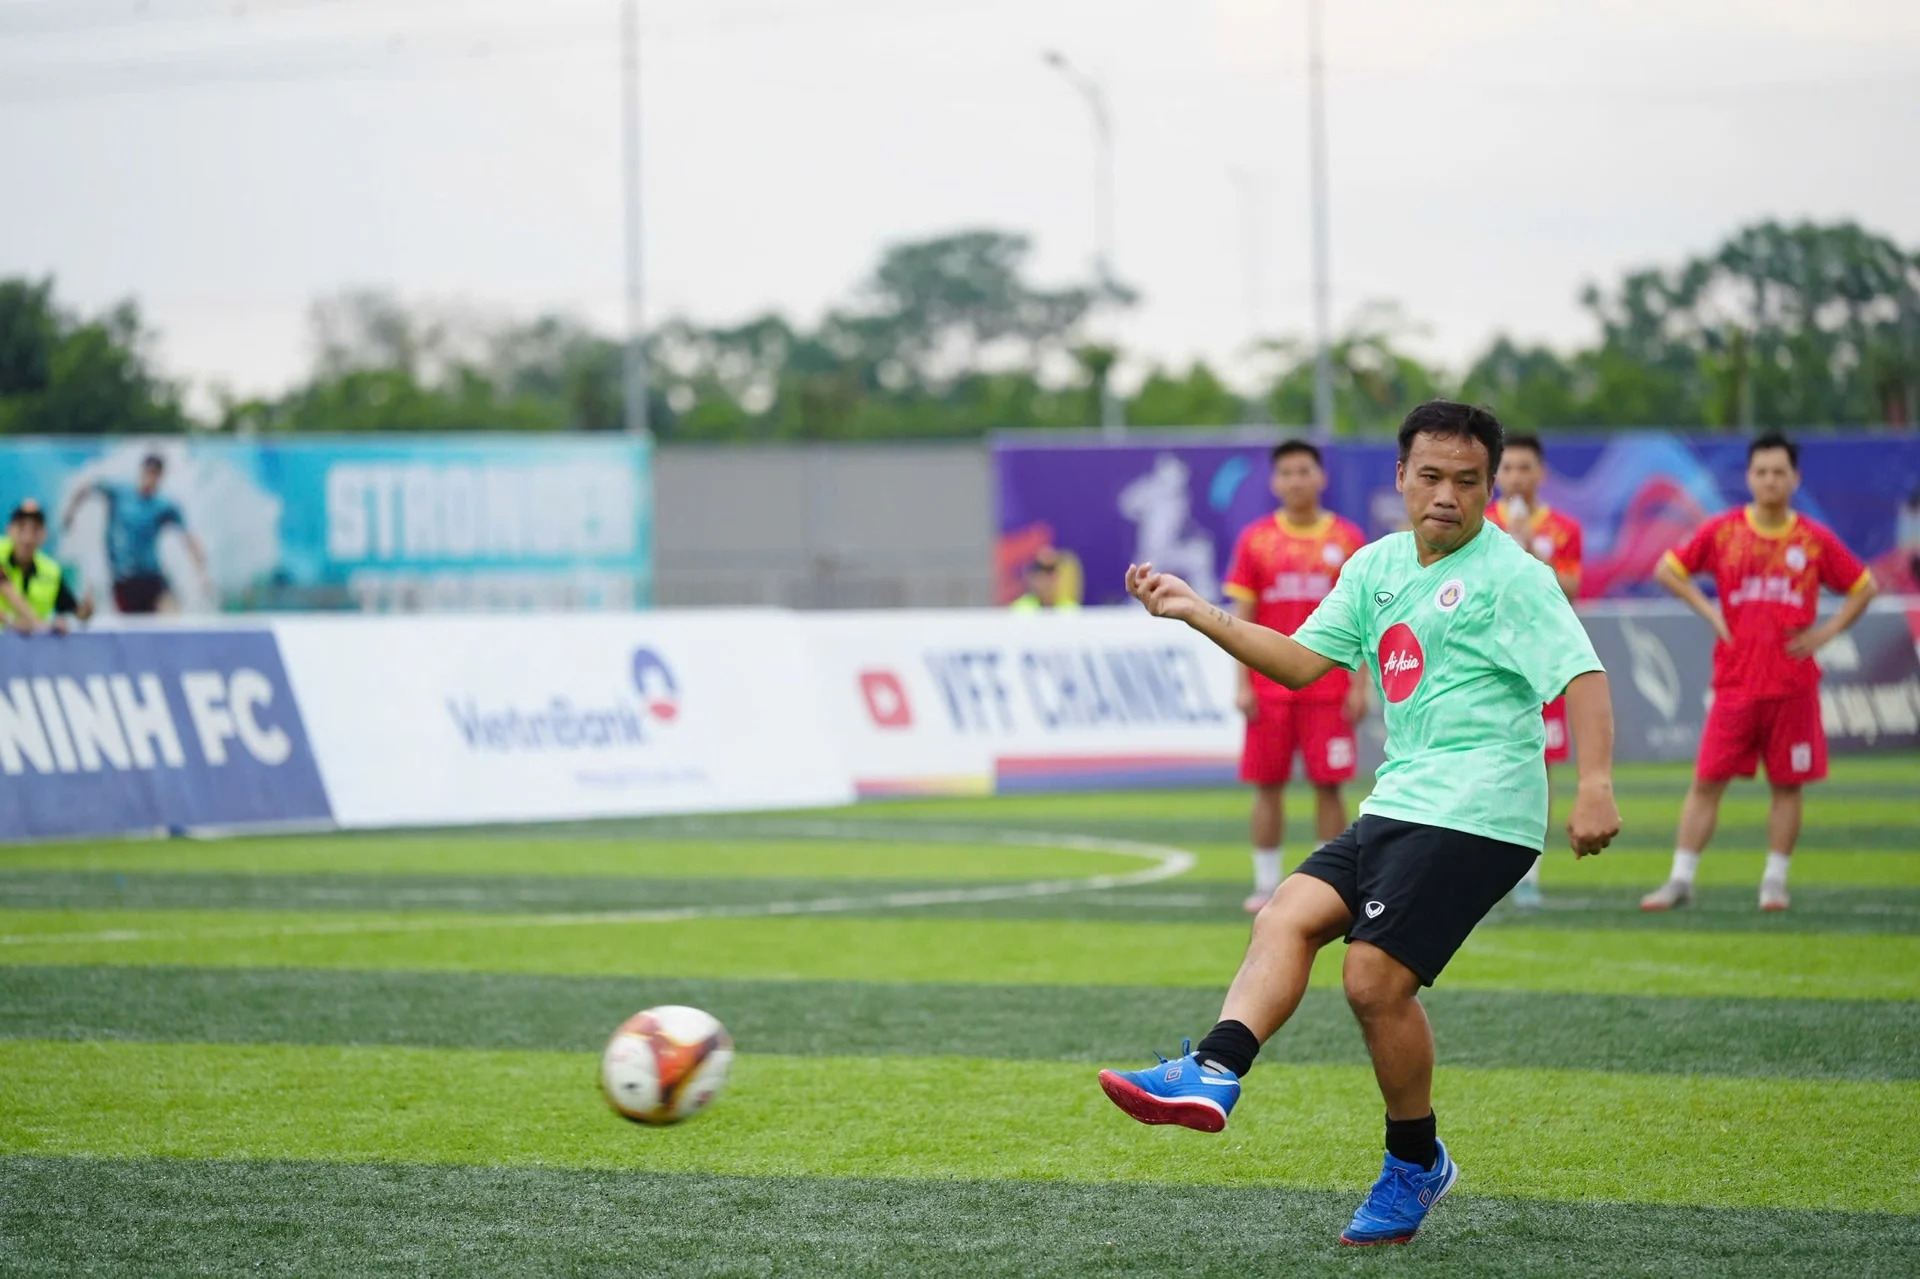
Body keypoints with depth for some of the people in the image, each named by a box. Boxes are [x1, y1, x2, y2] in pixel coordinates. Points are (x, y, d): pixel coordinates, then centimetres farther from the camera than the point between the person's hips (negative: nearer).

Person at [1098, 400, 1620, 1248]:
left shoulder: (1510, 576, -7)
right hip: (1399, 805, 8)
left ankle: (1415, 1166, 5)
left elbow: (1582, 677, -14)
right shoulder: (1376, 567, 16)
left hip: (1473, 816, -8)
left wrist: (1595, 785, -28)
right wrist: (1198, 614, 12)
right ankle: (1213, 1073, -28)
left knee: (1374, 979, -13)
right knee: (1289, 916, -11)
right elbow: (1301, 662, 21)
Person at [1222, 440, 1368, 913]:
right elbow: (1243, 615, 4)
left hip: (1329, 687, -1)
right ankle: (1266, 885, 9)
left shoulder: (1347, 539, 3)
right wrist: (1243, 684, -2)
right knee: (1267, 785, 1)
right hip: (1270, 689, 1)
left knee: (1328, 785, -1)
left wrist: (1360, 685, -4)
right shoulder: (1256, 539, 4)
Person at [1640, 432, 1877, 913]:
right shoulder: (1721, 532, 2)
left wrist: (1825, 632, 0)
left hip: (1793, 685, 0)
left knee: (1788, 784, 3)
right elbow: (1667, 571, 10)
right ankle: (1681, 880, 1)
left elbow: (1864, 588, 12)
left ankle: (1775, 880, 14)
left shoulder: (1815, 540, 3)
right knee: (1706, 781, -3)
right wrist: (1709, 612, 0)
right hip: (1736, 683, 0)